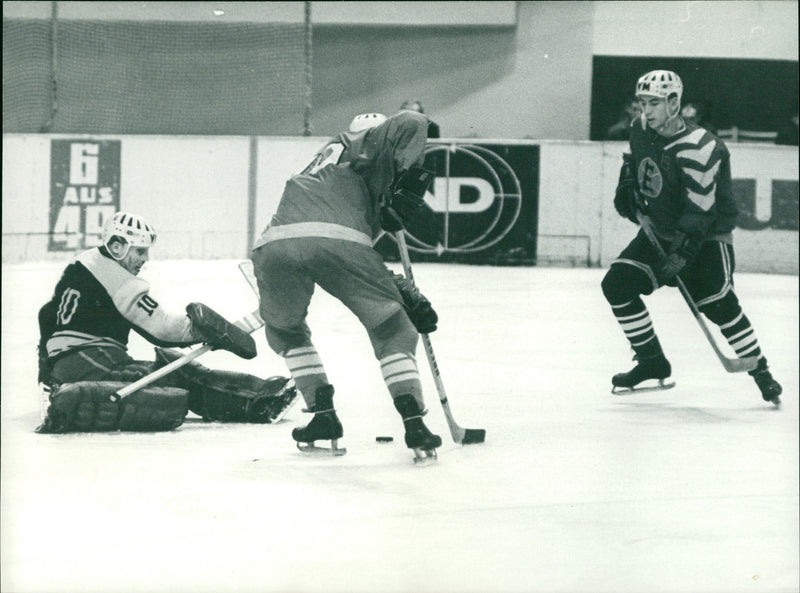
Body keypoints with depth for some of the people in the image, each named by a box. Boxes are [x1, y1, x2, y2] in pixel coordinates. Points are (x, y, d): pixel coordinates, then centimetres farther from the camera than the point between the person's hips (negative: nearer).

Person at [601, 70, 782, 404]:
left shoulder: (698, 149, -26)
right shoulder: (641, 133, -2)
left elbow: (700, 211, -30)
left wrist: (680, 255, -35)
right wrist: (627, 190, 5)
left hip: (708, 236, -7)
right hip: (660, 231, 7)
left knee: (715, 301, -21)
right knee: (617, 283, -5)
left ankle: (761, 372, -7)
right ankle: (652, 362, 6)